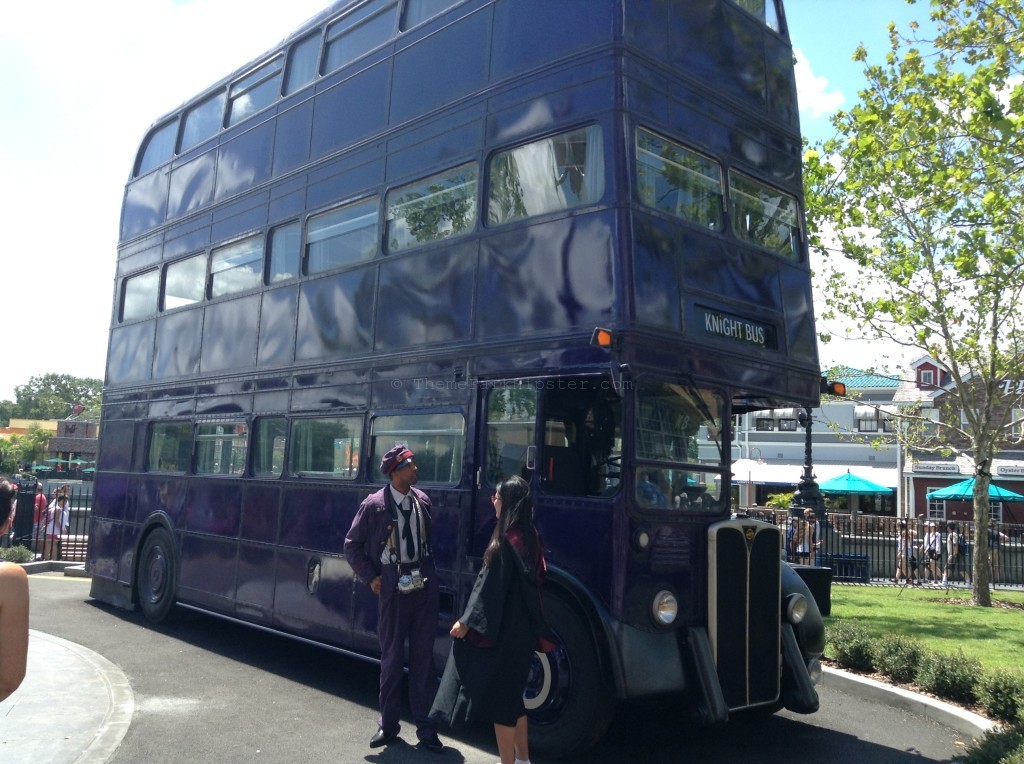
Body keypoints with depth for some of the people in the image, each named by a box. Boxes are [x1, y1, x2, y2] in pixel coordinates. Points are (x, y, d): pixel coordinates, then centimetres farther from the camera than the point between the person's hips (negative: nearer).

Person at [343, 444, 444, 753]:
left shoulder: (422, 500, 2)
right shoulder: (374, 505, -9)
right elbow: (352, 545, 0)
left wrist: (429, 573, 4)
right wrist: (370, 577, -4)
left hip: (424, 586, 3)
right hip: (393, 589, -3)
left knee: (423, 657, 8)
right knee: (392, 658, 10)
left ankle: (425, 727, 18)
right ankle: (388, 725, 26)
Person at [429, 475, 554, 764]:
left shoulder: (506, 541, -20)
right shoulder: (530, 537, 5)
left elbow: (491, 588, -19)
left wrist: (467, 621, -13)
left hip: (500, 631, -9)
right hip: (519, 629, 9)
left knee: (499, 697, 1)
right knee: (512, 695, 19)